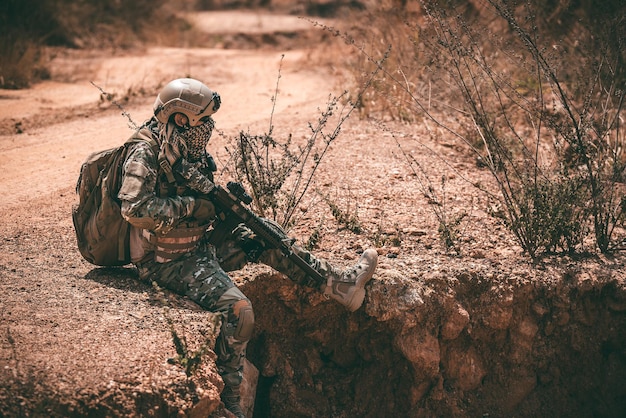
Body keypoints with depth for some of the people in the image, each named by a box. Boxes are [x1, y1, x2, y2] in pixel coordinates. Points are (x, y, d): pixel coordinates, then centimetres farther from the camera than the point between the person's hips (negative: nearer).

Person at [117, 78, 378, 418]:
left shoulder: (187, 149, 7)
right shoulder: (145, 154, -19)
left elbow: (203, 198, 17)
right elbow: (134, 209, -31)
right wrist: (191, 207, -24)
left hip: (199, 242, 9)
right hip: (167, 260, -9)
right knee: (238, 311, -24)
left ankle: (339, 284, 14)